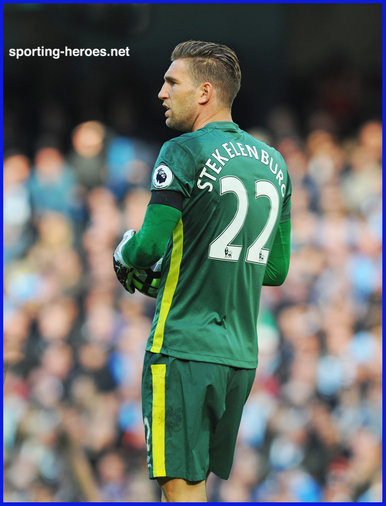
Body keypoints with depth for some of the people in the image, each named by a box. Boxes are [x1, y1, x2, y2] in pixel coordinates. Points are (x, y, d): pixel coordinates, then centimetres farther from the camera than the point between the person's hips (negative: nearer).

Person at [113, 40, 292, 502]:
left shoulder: (185, 153, -10)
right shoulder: (273, 162, 12)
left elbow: (150, 246, -16)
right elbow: (277, 269, 17)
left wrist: (124, 256, 5)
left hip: (183, 347, -7)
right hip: (242, 355, 7)